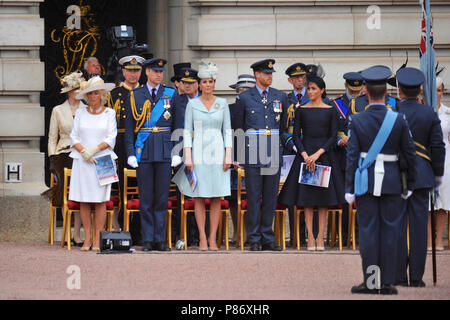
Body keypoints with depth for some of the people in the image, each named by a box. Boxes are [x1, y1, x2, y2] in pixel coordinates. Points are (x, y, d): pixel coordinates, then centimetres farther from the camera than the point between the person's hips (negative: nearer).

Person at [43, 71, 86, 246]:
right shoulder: (58, 111, 8)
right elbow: (52, 138, 9)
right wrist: (52, 159, 0)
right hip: (63, 156, -1)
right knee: (65, 195, -3)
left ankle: (77, 233, -4)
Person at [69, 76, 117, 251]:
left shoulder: (109, 113, 7)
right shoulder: (80, 113, 12)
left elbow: (111, 138, 0)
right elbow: (74, 137, 8)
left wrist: (95, 149, -13)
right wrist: (83, 151, -9)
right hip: (82, 162, 2)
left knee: (100, 200, -6)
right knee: (83, 200, -1)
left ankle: (98, 239, -4)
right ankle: (87, 239, 3)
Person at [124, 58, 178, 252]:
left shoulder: (171, 94, 7)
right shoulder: (135, 96, 6)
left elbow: (177, 126, 8)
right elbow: (129, 128, 6)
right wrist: (130, 154, -3)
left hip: (165, 151, 0)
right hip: (143, 152, 0)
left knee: (162, 196, 2)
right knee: (146, 197, 1)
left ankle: (160, 239, 7)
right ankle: (148, 240, 5)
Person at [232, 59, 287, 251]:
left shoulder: (281, 97, 11)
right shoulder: (244, 98, 4)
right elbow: (238, 128, 8)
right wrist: (238, 156, 5)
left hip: (274, 153, 3)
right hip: (253, 153, -3)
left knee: (271, 197, 4)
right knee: (253, 197, -3)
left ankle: (267, 239, 9)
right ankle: (254, 239, 1)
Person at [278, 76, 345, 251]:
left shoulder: (330, 111, 3)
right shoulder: (301, 110, 6)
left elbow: (333, 136, -1)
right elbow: (296, 136, 3)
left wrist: (318, 154, -12)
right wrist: (305, 155, -11)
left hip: (324, 154, -1)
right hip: (305, 153, 1)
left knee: (324, 196, -1)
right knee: (307, 197, -3)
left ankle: (320, 237, 2)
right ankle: (310, 237, -1)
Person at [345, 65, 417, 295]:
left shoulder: (357, 121, -6)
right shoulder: (398, 120, -4)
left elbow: (352, 156, -6)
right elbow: (410, 154, 0)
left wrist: (349, 189, -4)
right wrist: (410, 185, 11)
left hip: (366, 181, 0)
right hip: (392, 181, 0)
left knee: (368, 230, 3)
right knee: (389, 231, 4)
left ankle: (371, 281, 3)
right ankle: (387, 282, 4)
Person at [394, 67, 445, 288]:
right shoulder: (429, 114, -1)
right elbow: (438, 146, 1)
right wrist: (438, 174, 12)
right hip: (422, 177, 2)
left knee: (397, 226, 2)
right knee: (419, 225, 4)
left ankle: (399, 276, 1)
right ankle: (417, 276, 3)